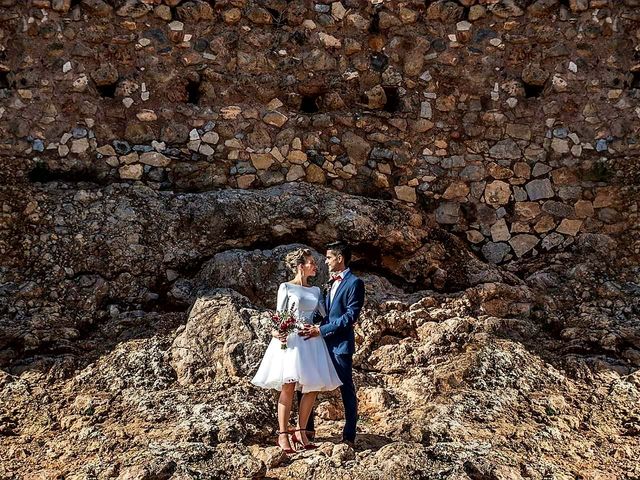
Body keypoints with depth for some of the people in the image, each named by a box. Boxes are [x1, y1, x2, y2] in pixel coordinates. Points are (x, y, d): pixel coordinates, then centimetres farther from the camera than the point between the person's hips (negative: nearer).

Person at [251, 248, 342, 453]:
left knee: (313, 387, 0)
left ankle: (300, 432, 10)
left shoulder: (315, 290, 16)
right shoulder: (286, 287, 2)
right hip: (290, 340, -5)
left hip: (312, 340, 6)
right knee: (288, 387, -8)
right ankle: (282, 435, -2)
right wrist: (276, 331, -17)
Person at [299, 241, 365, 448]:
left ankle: (349, 436, 8)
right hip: (324, 342, 9)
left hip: (341, 343, -8)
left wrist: (321, 330, -18)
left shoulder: (354, 283, -10)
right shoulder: (333, 282, 17)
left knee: (346, 389, 1)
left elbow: (350, 316, -17)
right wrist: (315, 328, 2)